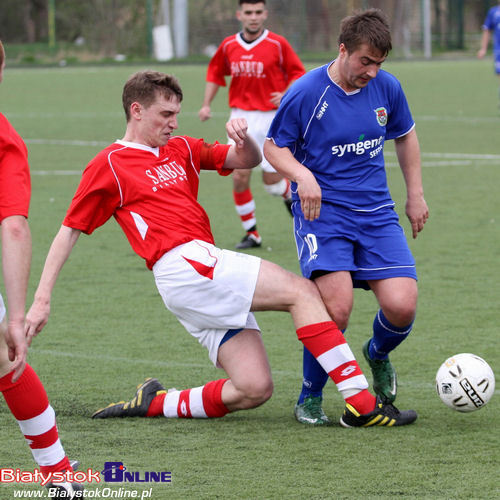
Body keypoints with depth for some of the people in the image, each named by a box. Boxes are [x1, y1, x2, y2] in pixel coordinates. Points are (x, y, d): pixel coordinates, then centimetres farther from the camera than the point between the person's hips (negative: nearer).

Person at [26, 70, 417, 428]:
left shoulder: (181, 149, 22)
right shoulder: (109, 166, 3)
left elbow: (249, 160, 21)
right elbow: (69, 232, 4)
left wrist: (242, 137, -3)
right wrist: (42, 298, -1)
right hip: (183, 263, -8)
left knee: (255, 390, -5)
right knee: (301, 291, -17)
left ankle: (153, 403, 8)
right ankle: (361, 401, -23)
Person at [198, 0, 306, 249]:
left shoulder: (277, 44, -6)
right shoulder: (228, 46, 4)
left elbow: (298, 74, 0)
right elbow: (215, 72, 19)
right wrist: (206, 104, 11)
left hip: (270, 118, -3)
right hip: (240, 117, 3)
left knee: (271, 180, -4)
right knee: (239, 176, -6)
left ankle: (291, 195, 33)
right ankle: (251, 232, 7)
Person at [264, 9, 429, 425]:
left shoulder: (387, 88, 2)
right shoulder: (305, 93, -11)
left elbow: (405, 136, 21)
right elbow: (274, 147, 0)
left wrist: (416, 195, 19)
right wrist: (302, 176, -20)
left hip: (377, 212, 4)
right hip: (321, 209, -4)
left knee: (401, 307, -13)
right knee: (336, 307, -24)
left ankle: (378, 354, 25)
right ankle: (310, 400, -2)